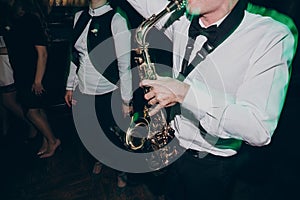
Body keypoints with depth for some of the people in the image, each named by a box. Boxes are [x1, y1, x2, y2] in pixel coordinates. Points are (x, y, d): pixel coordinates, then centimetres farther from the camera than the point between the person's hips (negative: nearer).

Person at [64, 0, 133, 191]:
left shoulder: (117, 20, -15)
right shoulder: (79, 17, 4)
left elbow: (125, 64, -15)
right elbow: (76, 55, 11)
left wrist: (126, 100, -14)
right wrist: (70, 86, 13)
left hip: (107, 93, -5)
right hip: (83, 91, 5)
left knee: (112, 134, 10)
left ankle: (121, 169, 40)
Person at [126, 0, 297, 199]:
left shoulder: (273, 36, -23)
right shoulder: (183, 21, -8)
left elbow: (260, 130, -30)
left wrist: (185, 92, -32)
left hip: (211, 165, -4)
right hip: (172, 145, 5)